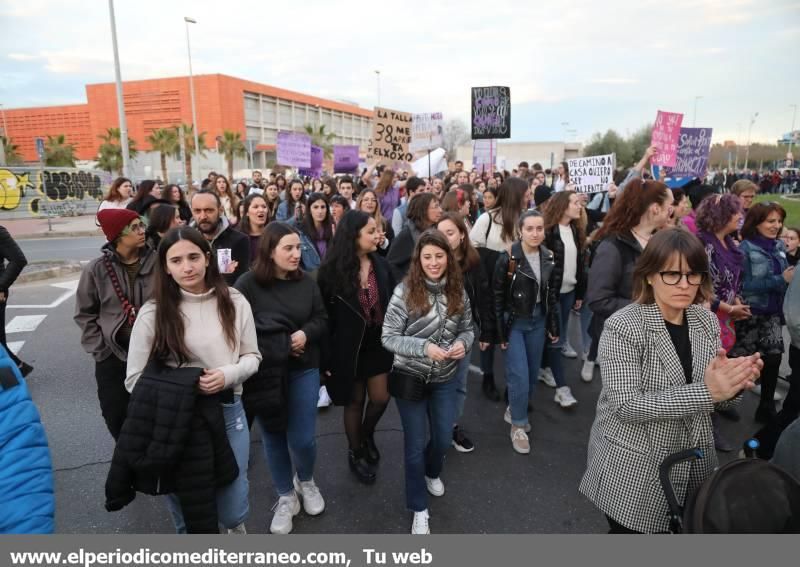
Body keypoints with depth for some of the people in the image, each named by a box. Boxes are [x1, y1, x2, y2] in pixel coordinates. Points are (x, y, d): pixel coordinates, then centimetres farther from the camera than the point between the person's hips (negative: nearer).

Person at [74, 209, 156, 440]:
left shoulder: (158, 263, -7)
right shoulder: (96, 269, -6)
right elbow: (84, 313, 3)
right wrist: (98, 348, -3)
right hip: (112, 356, 1)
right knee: (116, 416, 10)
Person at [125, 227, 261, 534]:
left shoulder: (234, 302, -3)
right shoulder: (153, 312, -8)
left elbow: (252, 356, 3)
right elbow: (134, 378, -4)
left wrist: (228, 375, -16)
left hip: (228, 411, 1)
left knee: (233, 508, 11)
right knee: (187, 507, 16)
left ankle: (237, 526, 48)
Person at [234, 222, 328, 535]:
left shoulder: (306, 282, -2)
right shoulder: (248, 284, -13)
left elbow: (322, 320, 5)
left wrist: (305, 334, -16)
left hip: (303, 370, 2)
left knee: (302, 438, 3)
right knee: (274, 437, 12)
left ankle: (306, 481, 37)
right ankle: (286, 497, 33)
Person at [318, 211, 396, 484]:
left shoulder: (381, 265, -3)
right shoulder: (332, 270, -15)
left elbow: (392, 304, 2)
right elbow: (323, 314, -11)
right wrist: (327, 355, -10)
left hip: (378, 344, 3)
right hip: (349, 347, -3)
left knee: (381, 398, 8)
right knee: (355, 401, 11)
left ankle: (367, 435, 40)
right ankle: (355, 453, 34)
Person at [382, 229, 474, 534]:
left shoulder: (458, 291, -4)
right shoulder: (404, 291, -17)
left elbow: (467, 329, 7)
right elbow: (388, 338, -15)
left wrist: (462, 343, -16)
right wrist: (424, 347, -27)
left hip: (445, 379, 4)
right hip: (410, 378, -4)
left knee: (443, 437, 17)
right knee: (416, 443, 7)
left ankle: (432, 473, 52)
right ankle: (419, 509, 27)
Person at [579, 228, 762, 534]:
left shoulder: (707, 321, -1)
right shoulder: (623, 327, -19)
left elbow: (716, 397, 6)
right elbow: (626, 406, -24)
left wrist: (734, 383, -17)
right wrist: (705, 392, -30)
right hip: (633, 471, -5)